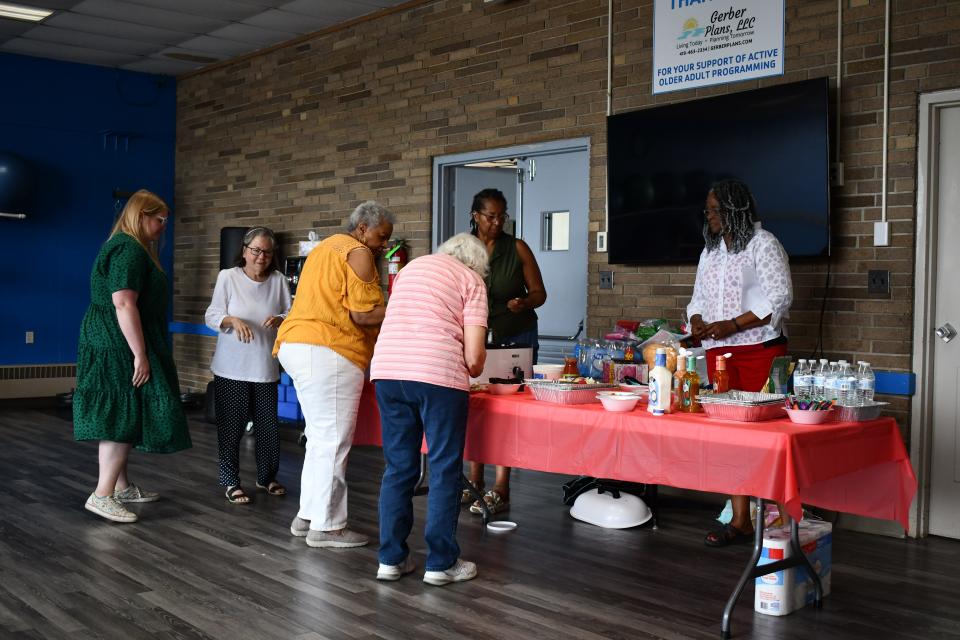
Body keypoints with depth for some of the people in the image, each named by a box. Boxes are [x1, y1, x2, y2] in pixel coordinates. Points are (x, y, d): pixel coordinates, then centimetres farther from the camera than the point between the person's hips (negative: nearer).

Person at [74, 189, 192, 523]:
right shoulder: (129, 249, -16)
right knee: (123, 415, -9)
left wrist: (141, 351, 27)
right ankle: (102, 494, -9)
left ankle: (121, 486, 21)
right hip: (121, 345, -11)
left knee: (123, 416, 13)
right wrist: (140, 354, -25)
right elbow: (124, 304, -24)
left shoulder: (127, 246, 18)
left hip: (115, 344, 11)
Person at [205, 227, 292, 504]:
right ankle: (231, 482, 16)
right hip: (231, 369, -2)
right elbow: (211, 316, -5)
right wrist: (232, 320, -24)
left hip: (266, 369, 2)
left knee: (268, 426, 10)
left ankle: (267, 477, 29)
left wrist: (280, 320, -18)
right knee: (231, 426, 3)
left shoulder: (278, 280, 2)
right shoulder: (227, 276, -4)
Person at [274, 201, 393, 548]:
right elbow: (363, 314, -14)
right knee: (333, 440, -5)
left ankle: (307, 516, 20)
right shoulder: (357, 253, -7)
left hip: (297, 346, 10)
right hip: (327, 352, -10)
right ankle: (326, 526, 0)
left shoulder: (327, 247, 24)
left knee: (320, 437, 16)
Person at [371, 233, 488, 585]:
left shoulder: (410, 268, 24)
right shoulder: (472, 281, 7)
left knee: (398, 468, 15)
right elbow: (474, 355, -3)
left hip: (386, 369, 5)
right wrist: (472, 371, 20)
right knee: (445, 472, 7)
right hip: (438, 375, -5)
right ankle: (441, 563, 12)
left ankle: (391, 559, 19)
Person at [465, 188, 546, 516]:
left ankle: (501, 490, -4)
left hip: (516, 339, -2)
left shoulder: (518, 249, 0)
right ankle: (474, 482, 14)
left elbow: (539, 292, 2)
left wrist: (524, 303, -19)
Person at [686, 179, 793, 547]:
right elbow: (699, 296, 24)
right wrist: (696, 321, 1)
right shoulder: (710, 250, 18)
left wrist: (731, 325, -17)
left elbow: (780, 297, -12)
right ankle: (740, 519, 8)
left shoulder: (762, 244, -4)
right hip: (718, 351, 7)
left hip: (759, 349, -6)